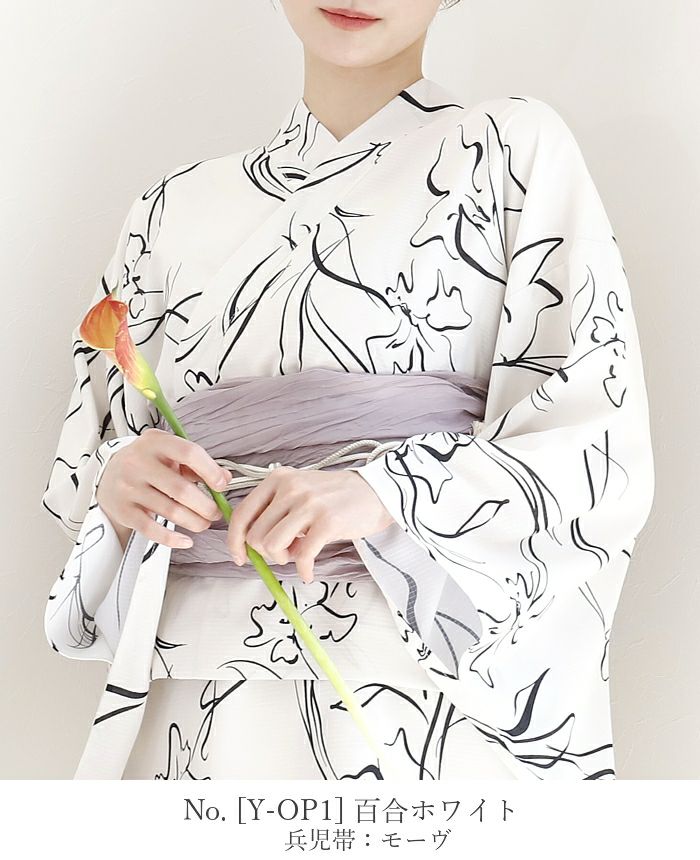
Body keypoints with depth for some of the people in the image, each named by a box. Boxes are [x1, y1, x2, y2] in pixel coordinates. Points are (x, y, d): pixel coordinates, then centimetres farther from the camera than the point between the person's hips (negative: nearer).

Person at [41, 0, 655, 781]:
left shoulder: (512, 151, 1)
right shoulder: (181, 204, 12)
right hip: (203, 702, 3)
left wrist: (386, 495, -23)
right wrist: (118, 482, -9)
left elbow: (605, 455, -7)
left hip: (438, 690, -3)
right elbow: (81, 466, 14)